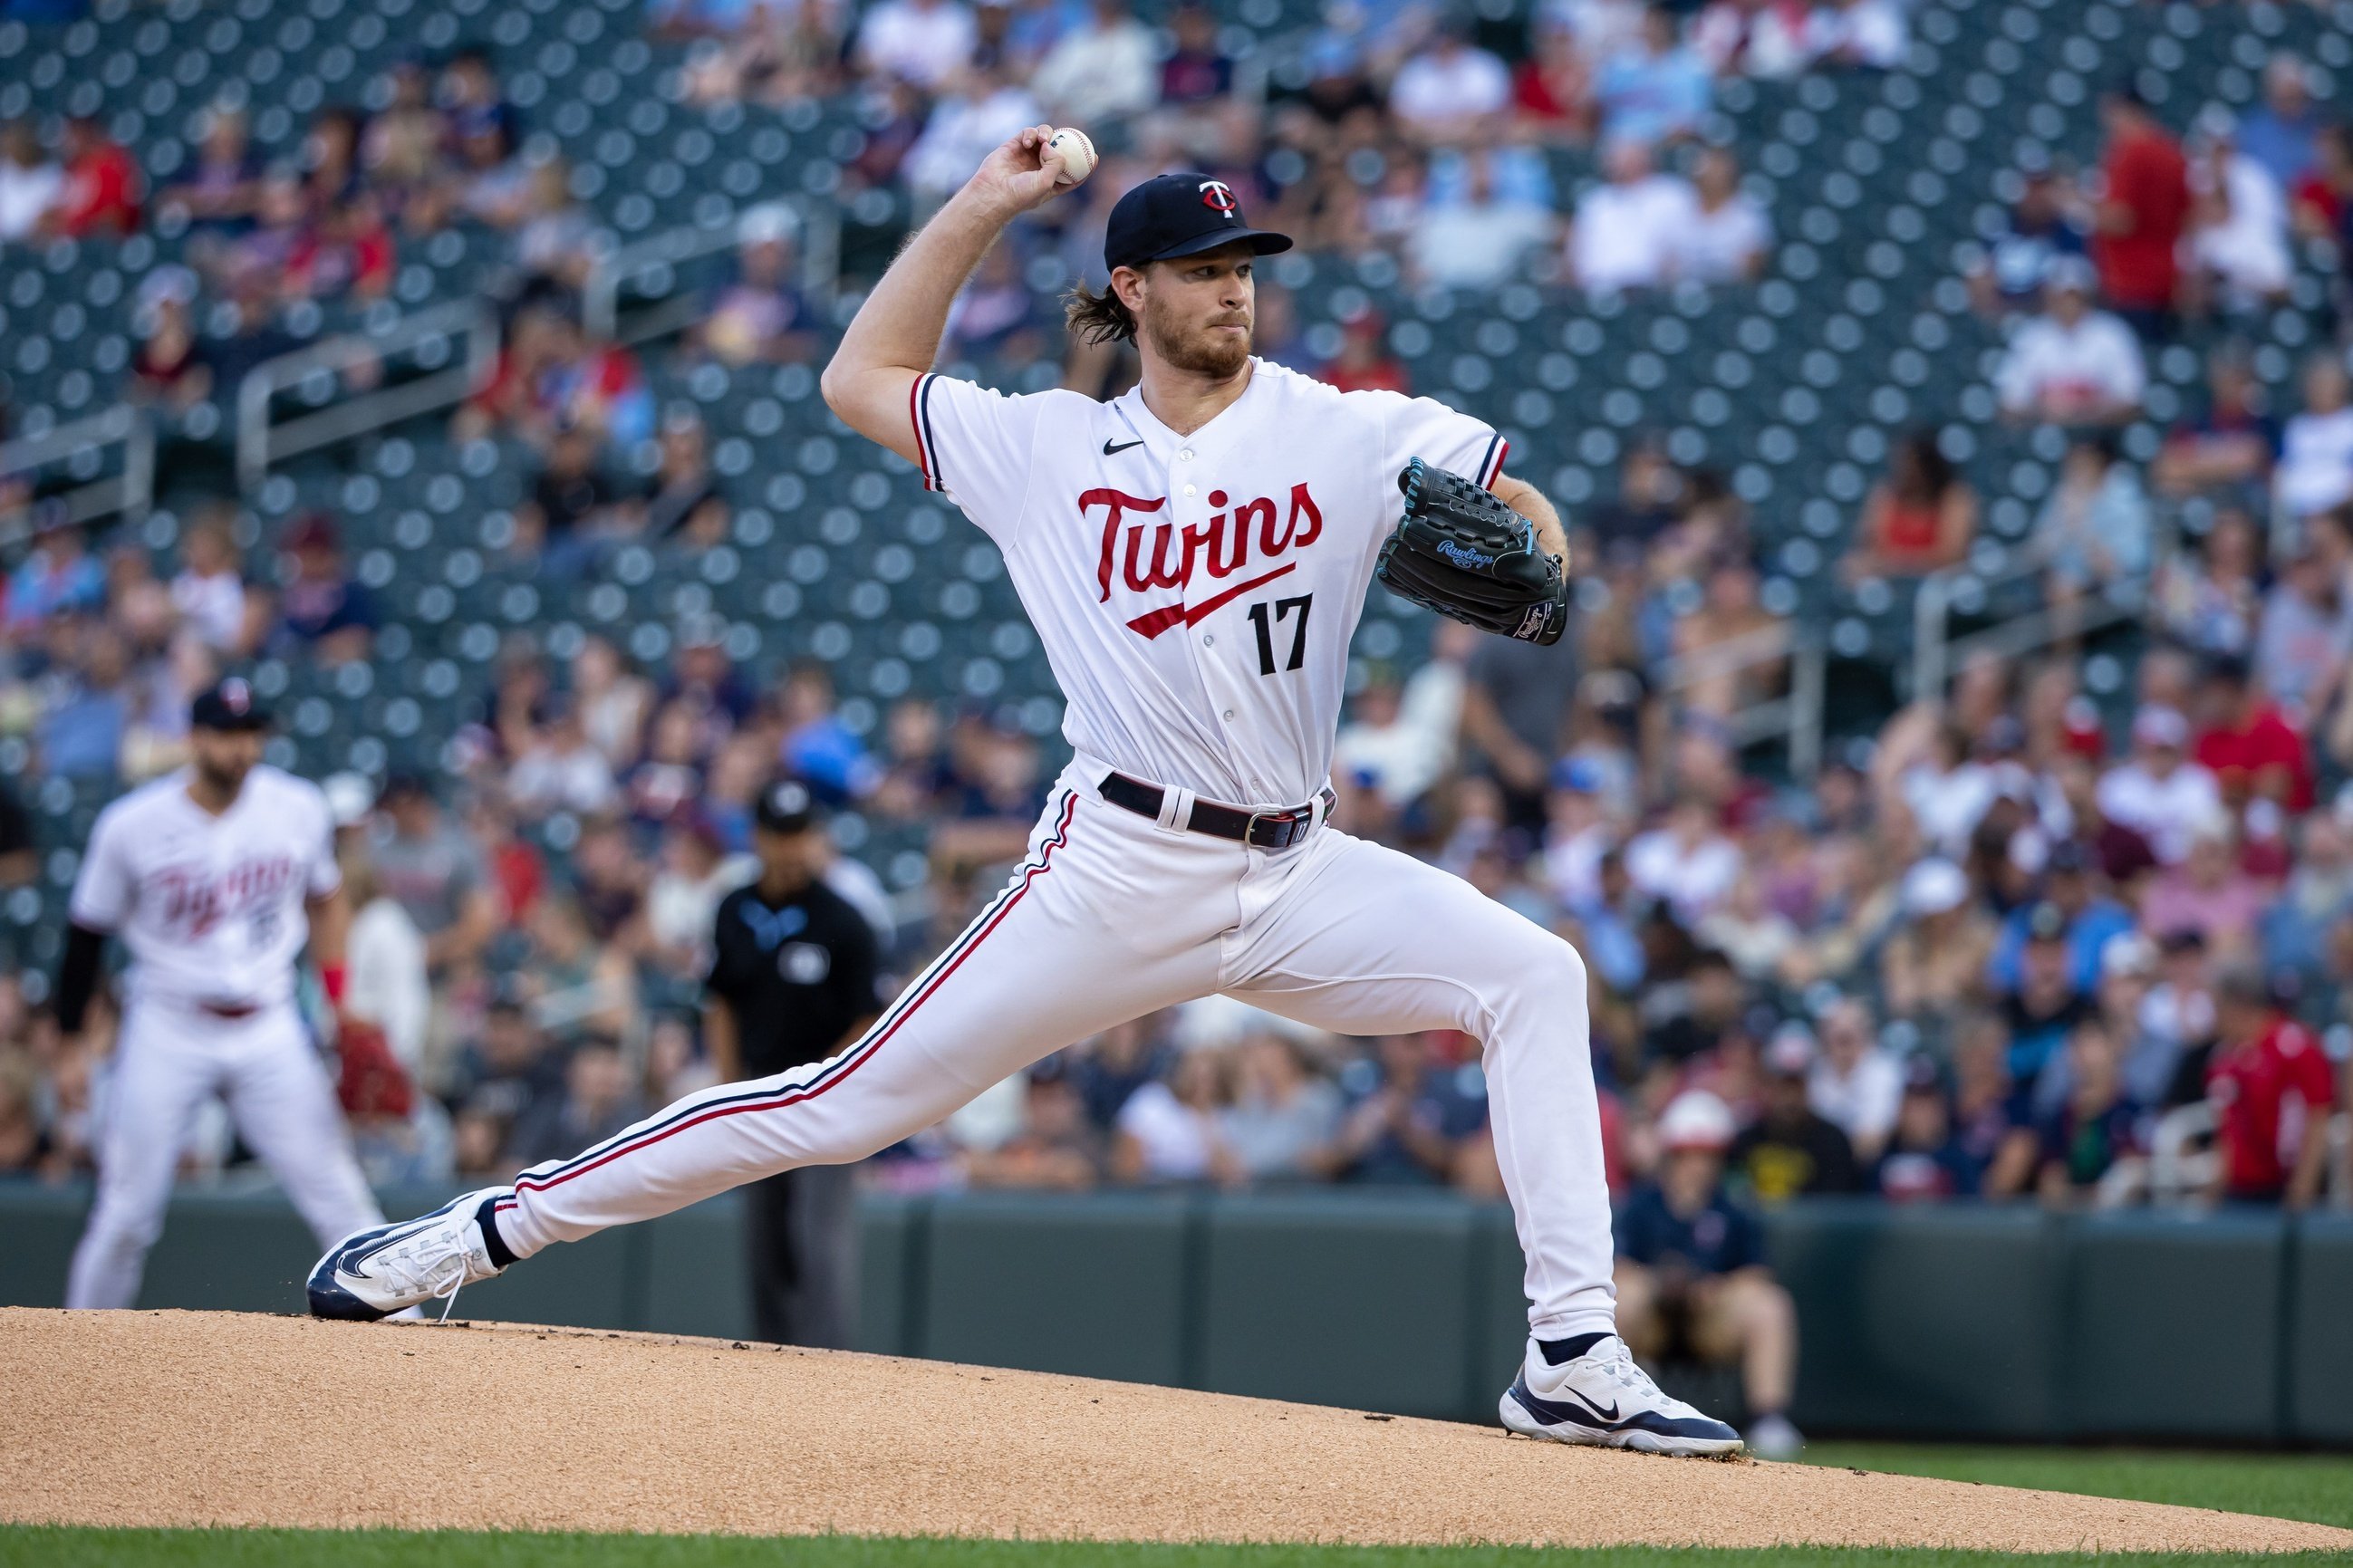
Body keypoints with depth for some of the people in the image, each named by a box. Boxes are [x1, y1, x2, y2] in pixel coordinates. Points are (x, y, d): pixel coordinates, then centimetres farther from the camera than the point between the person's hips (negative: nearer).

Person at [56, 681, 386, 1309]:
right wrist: (70, 1045, 1)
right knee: (124, 1215, 0)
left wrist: (341, 1000, 4)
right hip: (168, 1034, -1)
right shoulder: (131, 826, -10)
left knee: (339, 1197, -6)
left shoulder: (299, 809, -4)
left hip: (270, 1032, 2)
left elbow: (324, 901, 14)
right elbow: (87, 935, 0)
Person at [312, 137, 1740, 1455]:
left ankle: (1575, 1362, -21)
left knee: (1533, 977, -20)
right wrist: (981, 210, 10)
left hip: (1297, 876, 2)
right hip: (1118, 870, -2)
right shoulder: (1053, 449, 5)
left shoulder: (1347, 434, 3)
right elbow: (862, 380, 14)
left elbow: (1530, 517, 2)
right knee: (859, 1101, -4)